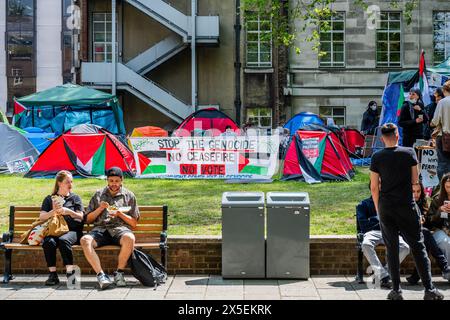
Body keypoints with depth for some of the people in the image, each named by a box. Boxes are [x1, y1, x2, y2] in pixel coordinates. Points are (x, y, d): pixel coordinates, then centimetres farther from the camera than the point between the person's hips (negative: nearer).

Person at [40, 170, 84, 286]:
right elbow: (41, 217, 10)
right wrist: (53, 212, -9)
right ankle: (52, 274, -28)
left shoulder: (75, 198, 19)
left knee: (63, 240, -36)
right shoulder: (49, 199, 20)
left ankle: (70, 272, -36)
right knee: (49, 242, -34)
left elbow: (80, 217, 11)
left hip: (72, 231, -1)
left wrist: (68, 212, -7)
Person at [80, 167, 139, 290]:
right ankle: (101, 275, -31)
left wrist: (120, 213, -3)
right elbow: (88, 220, 19)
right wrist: (100, 208, 2)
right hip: (100, 229, 1)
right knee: (85, 240, -32)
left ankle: (119, 273, -21)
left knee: (129, 238, -38)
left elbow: (134, 223, 12)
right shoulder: (98, 194, 21)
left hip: (120, 228, -1)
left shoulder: (129, 196, 17)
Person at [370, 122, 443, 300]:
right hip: (406, 206, -1)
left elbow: (374, 187, -1)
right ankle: (429, 289, 2)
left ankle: (396, 290, 8)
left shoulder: (377, 158, -2)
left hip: (385, 208, 1)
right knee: (418, 247, 4)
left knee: (391, 249, 8)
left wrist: (378, 209, 10)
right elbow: (415, 180, 1)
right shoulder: (409, 153, -4)